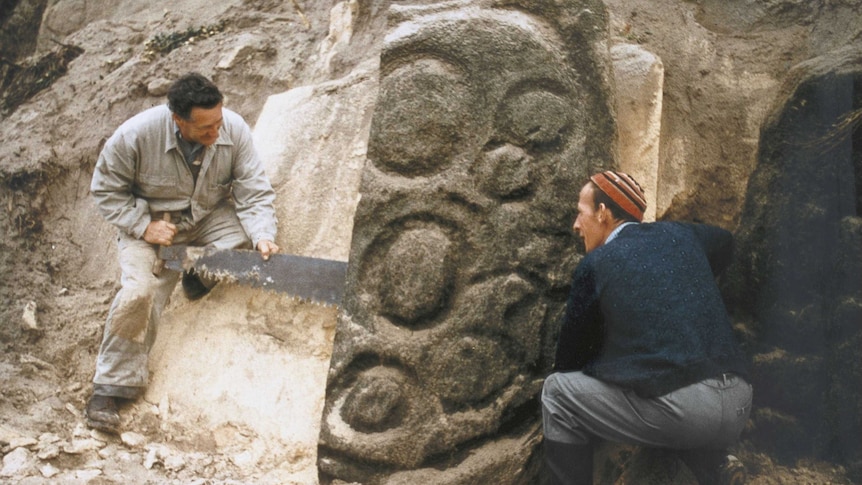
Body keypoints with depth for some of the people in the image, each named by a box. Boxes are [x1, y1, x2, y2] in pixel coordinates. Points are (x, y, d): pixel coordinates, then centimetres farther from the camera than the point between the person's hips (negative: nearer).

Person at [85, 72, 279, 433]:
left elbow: (254, 192, -19)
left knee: (250, 234, -27)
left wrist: (263, 236, -36)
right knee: (138, 291, -24)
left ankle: (199, 276, 4)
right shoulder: (135, 135, -26)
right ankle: (111, 386, -6)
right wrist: (143, 226, -24)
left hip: (210, 215, 3)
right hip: (150, 221, -2)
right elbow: (106, 190, -12)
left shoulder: (234, 129, -21)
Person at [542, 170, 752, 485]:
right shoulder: (679, 234, 16)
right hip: (738, 402, 7)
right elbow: (724, 241, 41)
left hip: (679, 408, -6)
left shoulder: (594, 265, 1)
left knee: (557, 392, 9)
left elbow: (572, 351, 12)